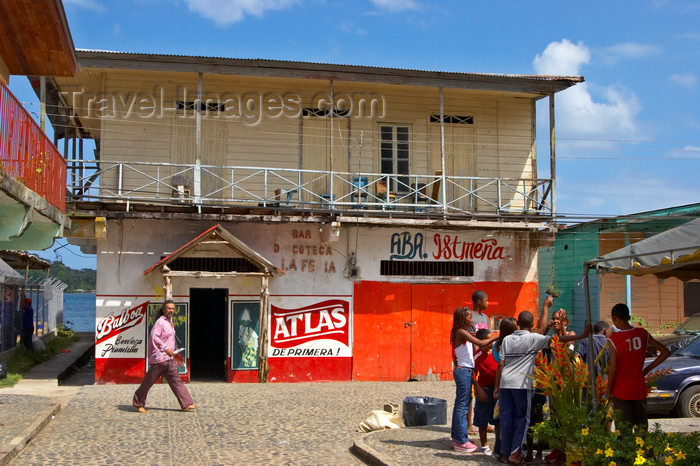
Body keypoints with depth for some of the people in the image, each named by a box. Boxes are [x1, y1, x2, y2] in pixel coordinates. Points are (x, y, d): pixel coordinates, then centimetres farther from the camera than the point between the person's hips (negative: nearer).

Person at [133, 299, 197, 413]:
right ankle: (138, 404, 14)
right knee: (149, 381, 1)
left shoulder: (170, 322, 16)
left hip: (169, 359, 9)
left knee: (176, 379, 3)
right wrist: (165, 348, -29)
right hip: (159, 358, -9)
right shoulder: (160, 322, -12)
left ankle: (186, 404, -1)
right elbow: (154, 337, -23)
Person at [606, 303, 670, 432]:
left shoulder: (614, 339, -15)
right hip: (639, 389, 4)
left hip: (621, 392, -4)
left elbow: (613, 369, -17)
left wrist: (609, 391, -5)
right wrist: (647, 369, 7)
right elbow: (665, 352, 3)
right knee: (642, 427, 15)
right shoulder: (643, 333, -2)